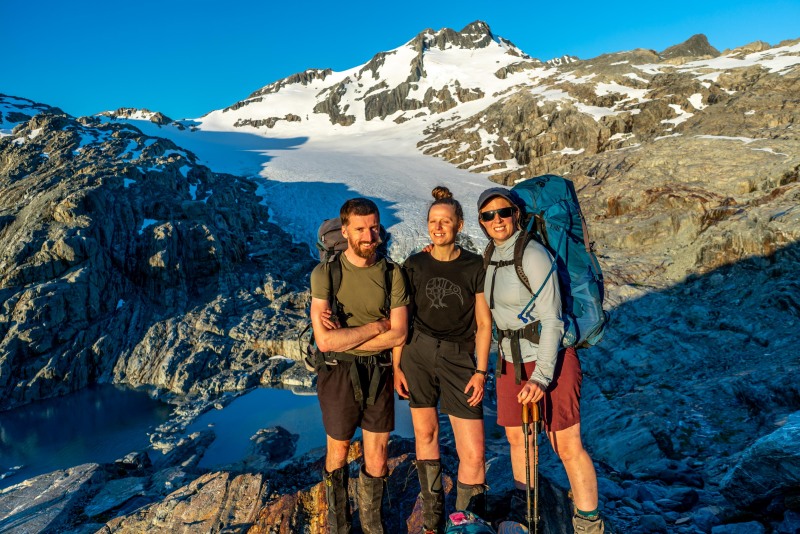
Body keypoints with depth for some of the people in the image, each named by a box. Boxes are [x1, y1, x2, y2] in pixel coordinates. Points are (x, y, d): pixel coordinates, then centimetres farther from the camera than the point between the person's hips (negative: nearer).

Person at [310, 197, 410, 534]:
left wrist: (346, 338, -18)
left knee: (377, 458, 12)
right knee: (338, 452, 16)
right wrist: (376, 325, -15)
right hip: (338, 372, -2)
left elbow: (399, 333, -11)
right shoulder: (325, 273, -12)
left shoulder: (392, 273, -4)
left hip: (379, 372, 2)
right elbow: (325, 340, -20)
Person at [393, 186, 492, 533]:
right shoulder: (414, 265, 2)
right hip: (417, 354, 2)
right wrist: (396, 366, 3)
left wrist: (481, 371, -4)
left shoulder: (475, 266, -1)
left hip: (458, 358, -1)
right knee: (425, 435, 11)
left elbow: (483, 323, 1)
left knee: (473, 453, -5)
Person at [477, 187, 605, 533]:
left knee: (567, 446, -2)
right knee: (517, 438, 17)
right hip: (511, 360, 7)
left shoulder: (532, 255, -18)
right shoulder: (492, 257, 5)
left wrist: (541, 376, -25)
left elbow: (551, 320, -21)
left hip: (549, 358, -7)